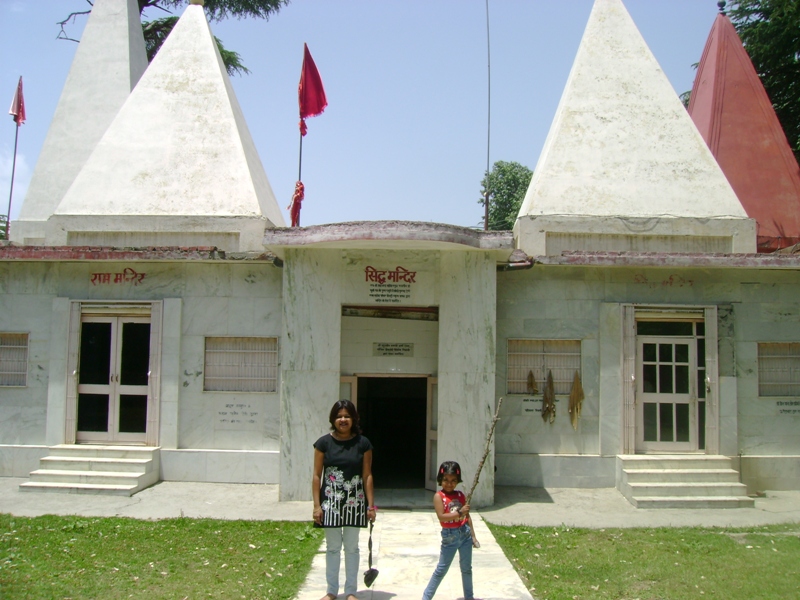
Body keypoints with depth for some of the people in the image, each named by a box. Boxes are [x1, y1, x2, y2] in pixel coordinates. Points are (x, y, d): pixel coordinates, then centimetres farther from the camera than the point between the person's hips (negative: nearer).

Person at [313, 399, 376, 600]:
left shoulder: (362, 443, -3)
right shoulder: (324, 443, -5)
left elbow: (367, 476, 0)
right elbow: (317, 475, -3)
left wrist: (371, 504, -2)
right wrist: (317, 505, -6)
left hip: (355, 502, 1)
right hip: (331, 501, 0)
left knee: (352, 547, 11)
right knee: (332, 547, 11)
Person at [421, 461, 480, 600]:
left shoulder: (460, 495, 4)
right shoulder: (439, 496, -11)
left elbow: (467, 516, 9)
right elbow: (441, 516, -23)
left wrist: (473, 535, 7)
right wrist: (459, 513, -30)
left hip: (465, 533, 5)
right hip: (449, 535, -4)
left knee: (466, 568, 17)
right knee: (441, 569, 2)